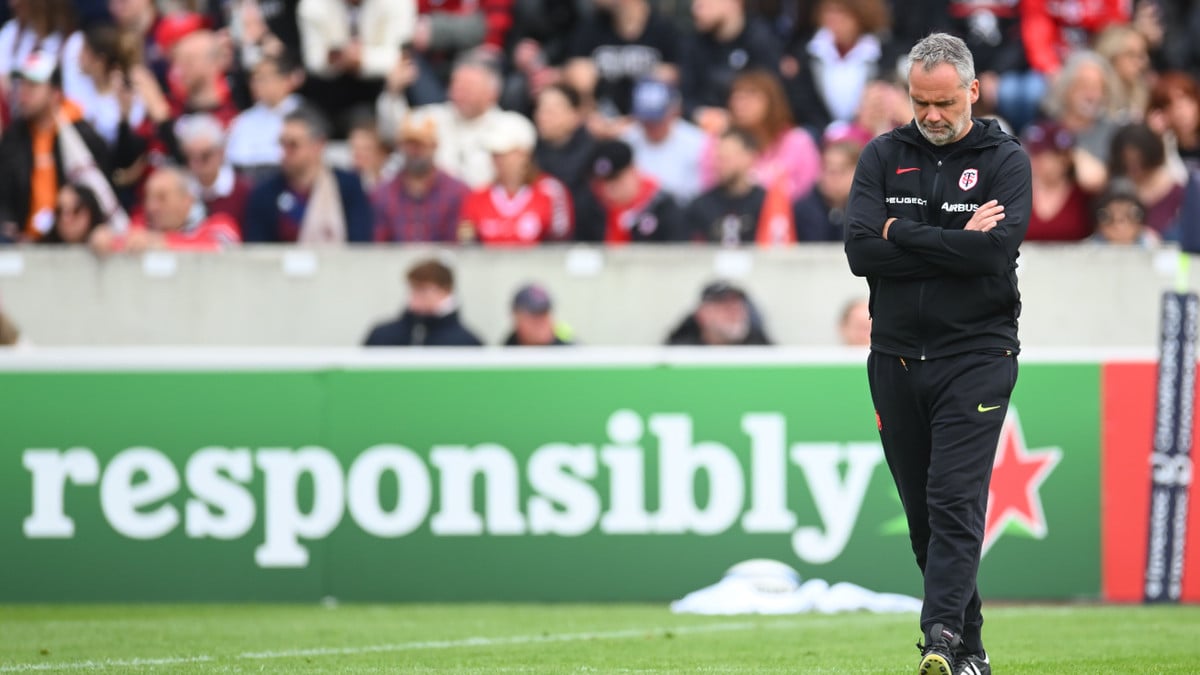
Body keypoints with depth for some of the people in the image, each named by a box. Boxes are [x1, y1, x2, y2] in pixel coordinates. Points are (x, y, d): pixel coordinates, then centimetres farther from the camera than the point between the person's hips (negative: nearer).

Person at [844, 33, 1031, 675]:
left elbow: (997, 249, -16)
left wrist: (902, 233, -10)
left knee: (956, 500, -16)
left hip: (976, 356, -4)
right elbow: (860, 252, -5)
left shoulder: (1005, 159, 1)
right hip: (896, 358, 4)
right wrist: (955, 245, -11)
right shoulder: (884, 156, 9)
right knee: (922, 512, 6)